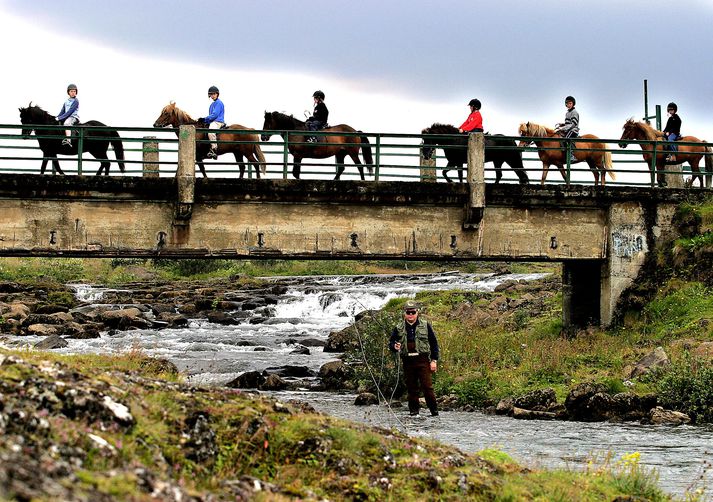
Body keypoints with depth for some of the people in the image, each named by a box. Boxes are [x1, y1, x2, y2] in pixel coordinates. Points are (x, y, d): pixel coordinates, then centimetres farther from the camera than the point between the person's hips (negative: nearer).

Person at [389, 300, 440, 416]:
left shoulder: (425, 326, 5)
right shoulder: (398, 328, 9)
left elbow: (434, 343, 7)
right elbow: (391, 343, 13)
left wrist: (434, 360, 1)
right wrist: (394, 347, -12)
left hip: (423, 360, -2)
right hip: (407, 361, 2)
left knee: (427, 386, -9)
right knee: (411, 388, 5)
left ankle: (434, 410, -5)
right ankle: (414, 410, 12)